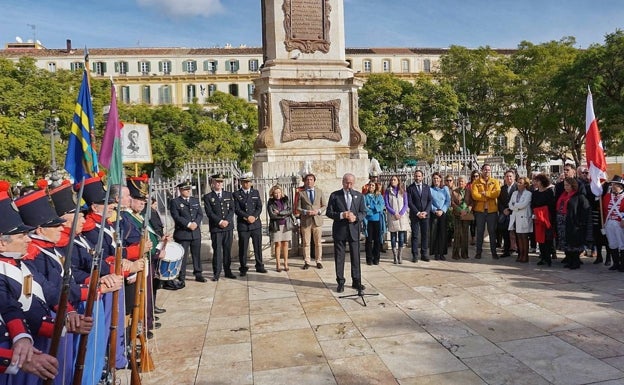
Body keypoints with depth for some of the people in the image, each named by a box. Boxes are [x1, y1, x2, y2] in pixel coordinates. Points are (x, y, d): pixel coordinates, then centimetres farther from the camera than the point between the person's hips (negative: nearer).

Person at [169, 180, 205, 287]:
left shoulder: (195, 200, 14)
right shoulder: (174, 202, -1)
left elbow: (200, 214, 7)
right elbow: (176, 217, -11)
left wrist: (195, 223, -11)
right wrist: (188, 224, -18)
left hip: (196, 233, 5)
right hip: (182, 233, -5)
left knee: (197, 254, 12)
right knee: (182, 256, -3)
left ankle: (198, 274, 24)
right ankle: (181, 279, 4)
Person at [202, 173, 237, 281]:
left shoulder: (229, 195, 12)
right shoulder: (208, 197, 2)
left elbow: (232, 209, 5)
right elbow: (209, 212, -6)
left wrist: (227, 220, -10)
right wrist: (220, 221, -15)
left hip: (228, 227, 3)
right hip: (215, 228, -3)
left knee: (227, 250, 8)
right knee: (217, 251, -2)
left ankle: (228, 271, 16)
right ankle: (216, 274, 5)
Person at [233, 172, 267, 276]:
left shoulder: (256, 192, 12)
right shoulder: (236, 194, 2)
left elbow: (259, 207, 5)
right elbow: (237, 210, -6)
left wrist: (254, 217, -11)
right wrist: (248, 217, -15)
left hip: (256, 224, 3)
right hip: (243, 225, -2)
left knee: (258, 246, 7)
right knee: (243, 248, 1)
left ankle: (259, 266, 19)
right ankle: (243, 268, 12)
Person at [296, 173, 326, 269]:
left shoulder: (320, 191, 9)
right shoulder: (301, 193, 3)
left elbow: (324, 205, 9)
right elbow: (298, 208, 2)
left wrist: (318, 211, -9)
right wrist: (306, 212, -15)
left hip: (317, 220, 1)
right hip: (305, 221, -1)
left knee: (318, 243, 6)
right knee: (306, 243, 4)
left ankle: (318, 261, 16)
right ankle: (307, 262, 13)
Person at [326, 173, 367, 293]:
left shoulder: (359, 196, 8)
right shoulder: (335, 195, 1)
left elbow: (363, 212, 8)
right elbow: (329, 212, -2)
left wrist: (356, 217, -13)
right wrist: (341, 215, -18)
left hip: (354, 229, 2)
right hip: (339, 230, -1)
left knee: (355, 257, 6)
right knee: (339, 257, 4)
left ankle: (356, 282, 16)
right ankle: (340, 282, 14)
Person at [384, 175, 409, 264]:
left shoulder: (403, 192, 10)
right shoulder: (388, 192, 7)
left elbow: (406, 204, 6)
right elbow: (387, 205, 1)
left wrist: (400, 213, -9)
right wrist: (394, 213, -11)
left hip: (402, 216, 1)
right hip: (392, 217, -1)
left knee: (401, 238, 0)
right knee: (393, 238, 0)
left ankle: (399, 257, 8)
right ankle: (395, 257, 6)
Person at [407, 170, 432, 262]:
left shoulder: (427, 187, 9)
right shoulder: (410, 188, 0)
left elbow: (429, 200, 6)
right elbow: (410, 202, -5)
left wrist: (425, 212, -8)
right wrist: (417, 213, -12)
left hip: (425, 214, 3)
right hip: (414, 215, -3)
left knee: (425, 235, 4)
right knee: (415, 235, 0)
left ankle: (424, 254, 12)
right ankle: (415, 255, 4)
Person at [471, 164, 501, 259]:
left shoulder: (495, 181, 7)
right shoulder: (476, 182, 3)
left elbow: (497, 192, -11)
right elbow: (474, 195, -12)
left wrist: (485, 193, -14)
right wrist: (489, 196, -13)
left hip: (492, 210, 1)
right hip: (480, 210, 0)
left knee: (492, 232, 7)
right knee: (480, 232, 6)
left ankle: (494, 252, 15)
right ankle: (478, 252, 13)